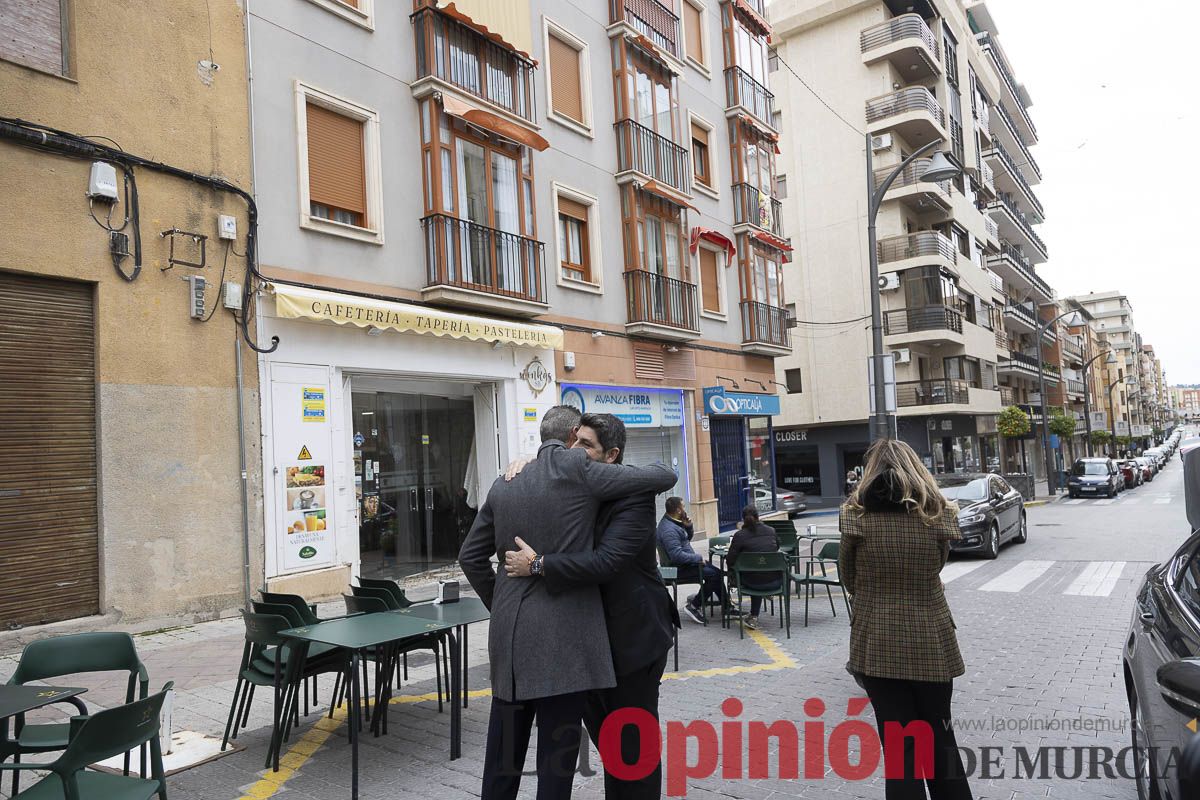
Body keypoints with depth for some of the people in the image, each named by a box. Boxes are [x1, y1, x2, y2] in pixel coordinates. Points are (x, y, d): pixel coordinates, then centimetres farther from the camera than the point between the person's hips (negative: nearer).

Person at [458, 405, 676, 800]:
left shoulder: (503, 484, 9)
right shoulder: (579, 470, -9)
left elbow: (470, 556, 15)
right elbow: (665, 476, -4)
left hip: (508, 633, 6)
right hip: (563, 637, -6)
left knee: (504, 742, 17)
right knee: (557, 747, 4)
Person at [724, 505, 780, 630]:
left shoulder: (739, 536, -7)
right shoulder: (771, 531, 5)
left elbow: (730, 561, -4)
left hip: (752, 582, -2)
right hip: (775, 582, 2)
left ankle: (754, 617, 40)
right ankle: (754, 616, 36)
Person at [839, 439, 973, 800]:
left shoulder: (856, 516, -9)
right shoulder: (938, 513, -5)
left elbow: (848, 578, 3)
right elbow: (937, 567, 8)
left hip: (877, 643, -2)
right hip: (931, 641, 2)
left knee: (897, 743, 8)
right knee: (939, 737, 20)